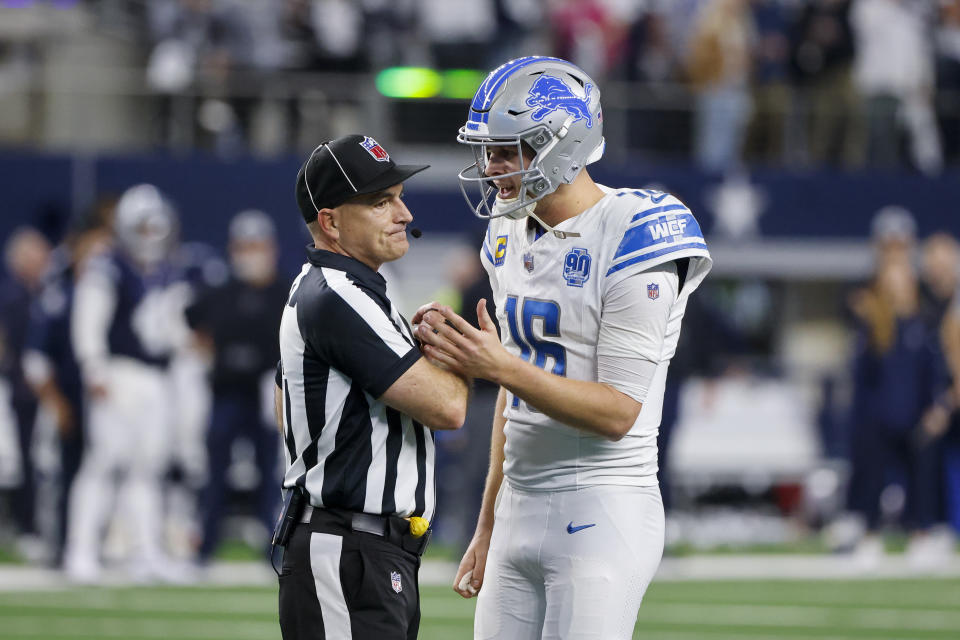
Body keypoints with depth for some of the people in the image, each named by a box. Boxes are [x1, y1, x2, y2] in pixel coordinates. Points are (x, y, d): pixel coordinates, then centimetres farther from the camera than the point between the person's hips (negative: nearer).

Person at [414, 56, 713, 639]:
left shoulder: (632, 240, -13)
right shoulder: (513, 236, 12)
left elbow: (618, 411, -16)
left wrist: (497, 366, -23)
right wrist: (488, 528, 21)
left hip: (602, 513, -8)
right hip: (521, 511, 8)